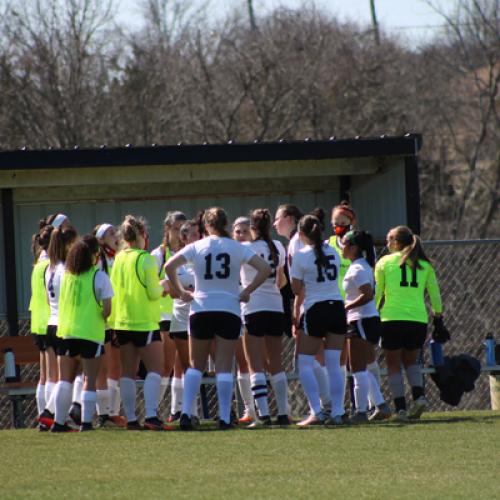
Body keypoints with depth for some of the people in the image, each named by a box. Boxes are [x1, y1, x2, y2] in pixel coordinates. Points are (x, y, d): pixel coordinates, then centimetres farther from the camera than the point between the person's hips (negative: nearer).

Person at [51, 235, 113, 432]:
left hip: (67, 332, 4)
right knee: (90, 380, 2)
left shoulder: (66, 275, 5)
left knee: (65, 379, 10)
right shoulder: (100, 277, -8)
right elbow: (107, 309, -10)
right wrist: (102, 317, 8)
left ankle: (59, 422, 7)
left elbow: (61, 303, 12)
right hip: (92, 333, -4)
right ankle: (86, 422, -6)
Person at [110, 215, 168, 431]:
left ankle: (130, 418, 6)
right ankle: (151, 415, -18)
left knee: (128, 372, 8)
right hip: (145, 323, -6)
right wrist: (162, 287, 8)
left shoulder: (118, 259, 7)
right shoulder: (146, 259, -11)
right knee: (155, 368, -4)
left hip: (122, 322, 6)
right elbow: (153, 293, -13)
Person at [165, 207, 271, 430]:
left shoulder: (196, 247, 0)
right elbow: (265, 268, -7)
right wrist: (247, 292, 0)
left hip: (201, 309, 0)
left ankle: (185, 412, -3)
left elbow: (169, 266, -9)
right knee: (224, 367, 2)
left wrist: (180, 291, 1)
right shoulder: (237, 248, 0)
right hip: (229, 310, 0)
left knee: (196, 365, 11)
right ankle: (224, 418, -3)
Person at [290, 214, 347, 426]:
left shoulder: (301, 255, -8)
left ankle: (316, 412, -9)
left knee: (305, 364, 2)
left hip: (315, 310, -5)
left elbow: (297, 289, -5)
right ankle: (337, 412, 1)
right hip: (337, 306, 5)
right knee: (334, 364, 6)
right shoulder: (332, 252, 7)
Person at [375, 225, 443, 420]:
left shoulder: (384, 262, 4)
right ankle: (419, 395, -4)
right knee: (411, 361, 20)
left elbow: (377, 294, 5)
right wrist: (438, 316, 23)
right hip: (419, 319, 3)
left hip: (392, 318, -3)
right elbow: (435, 294, 12)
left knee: (394, 364, 7)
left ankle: (400, 408, -2)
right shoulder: (424, 265, 10)